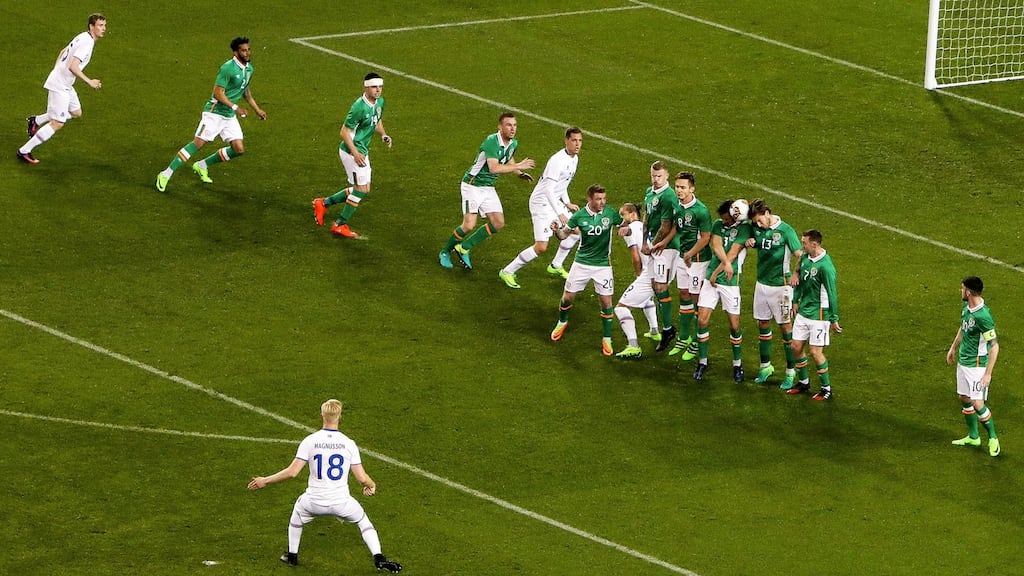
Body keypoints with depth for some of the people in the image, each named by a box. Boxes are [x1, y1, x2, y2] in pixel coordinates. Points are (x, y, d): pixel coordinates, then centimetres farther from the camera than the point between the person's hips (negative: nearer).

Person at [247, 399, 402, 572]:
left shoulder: (309, 441, -7)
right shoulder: (348, 444, -5)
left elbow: (292, 472, -11)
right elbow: (362, 478, -6)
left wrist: (265, 481, 1)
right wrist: (372, 486, 18)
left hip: (314, 502, 0)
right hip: (341, 502, 0)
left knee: (297, 512, 33)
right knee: (363, 520, 27)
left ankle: (292, 556, 42)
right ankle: (379, 558, 17)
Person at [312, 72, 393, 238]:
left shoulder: (379, 102, 3)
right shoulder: (359, 107, -24)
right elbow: (345, 131, -21)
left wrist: (383, 134, 2)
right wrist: (355, 153, -28)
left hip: (362, 151, 9)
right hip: (352, 150, -9)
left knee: (362, 189, 14)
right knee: (361, 189, -6)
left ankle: (324, 203, 25)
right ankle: (340, 225, 5)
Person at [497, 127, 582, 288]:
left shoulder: (574, 159, 7)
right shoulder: (558, 160, -25)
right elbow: (548, 189, -27)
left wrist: (567, 203, 13)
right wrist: (560, 214, -27)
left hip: (555, 202, 10)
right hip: (541, 204, -10)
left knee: (575, 231, 18)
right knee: (541, 247, -15)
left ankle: (556, 267, 34)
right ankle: (507, 272, -3)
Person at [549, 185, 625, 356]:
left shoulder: (610, 213, -9)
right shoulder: (580, 216, -10)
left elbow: (626, 226, 4)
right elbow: (564, 233, -2)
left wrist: (626, 229, -21)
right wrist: (557, 231, -25)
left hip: (603, 264, 0)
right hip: (581, 263, 0)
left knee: (606, 302, -4)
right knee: (568, 297, 8)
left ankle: (607, 339, 10)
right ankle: (562, 322, 40)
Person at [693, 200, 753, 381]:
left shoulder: (744, 228, -7)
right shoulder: (718, 224, 7)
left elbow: (732, 254, -12)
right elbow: (717, 247, -8)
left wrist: (716, 273, -11)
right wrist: (726, 263, -25)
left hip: (730, 282, -4)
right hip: (710, 279, 4)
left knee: (734, 325, 0)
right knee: (702, 320, -2)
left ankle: (737, 365, 16)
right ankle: (702, 362, 11)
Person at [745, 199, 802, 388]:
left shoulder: (785, 231, -16)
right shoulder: (756, 228, 0)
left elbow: (799, 255, -20)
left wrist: (796, 273, -39)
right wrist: (750, 243, -5)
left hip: (780, 286, -6)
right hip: (761, 284, 6)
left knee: (785, 326, 0)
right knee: (762, 325, 13)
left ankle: (791, 372, 7)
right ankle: (765, 366, 27)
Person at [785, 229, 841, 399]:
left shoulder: (825, 266, -22)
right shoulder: (805, 258, 1)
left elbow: (832, 294, -17)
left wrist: (834, 320, -13)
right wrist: (795, 301, 20)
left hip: (818, 314, -8)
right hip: (803, 312, 8)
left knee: (816, 351, -4)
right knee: (796, 346, 11)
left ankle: (827, 389, 10)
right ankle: (803, 382, 28)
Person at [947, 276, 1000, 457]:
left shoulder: (983, 316, -28)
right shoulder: (966, 307, 0)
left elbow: (994, 346, -24)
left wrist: (988, 374, -23)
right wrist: (953, 348, 29)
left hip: (977, 365, -9)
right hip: (963, 361, 9)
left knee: (978, 404, -7)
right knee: (965, 399, 16)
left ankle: (993, 438, 12)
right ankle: (973, 437, 31)